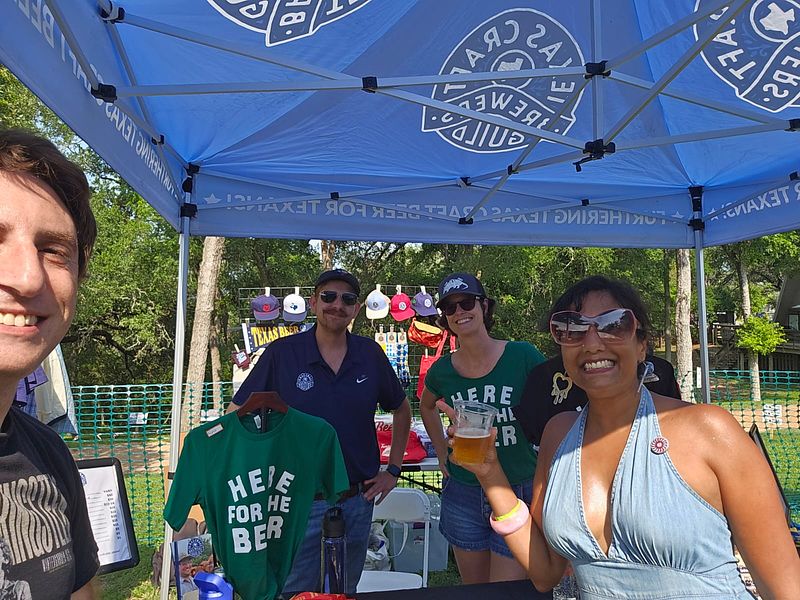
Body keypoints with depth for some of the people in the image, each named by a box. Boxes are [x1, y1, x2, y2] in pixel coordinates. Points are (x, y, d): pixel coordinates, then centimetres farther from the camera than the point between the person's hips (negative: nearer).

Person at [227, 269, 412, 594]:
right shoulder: (282, 353, -11)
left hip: (358, 502, 4)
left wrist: (393, 470, 7)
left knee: (345, 592, 22)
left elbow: (401, 410, 12)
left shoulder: (370, 354, -2)